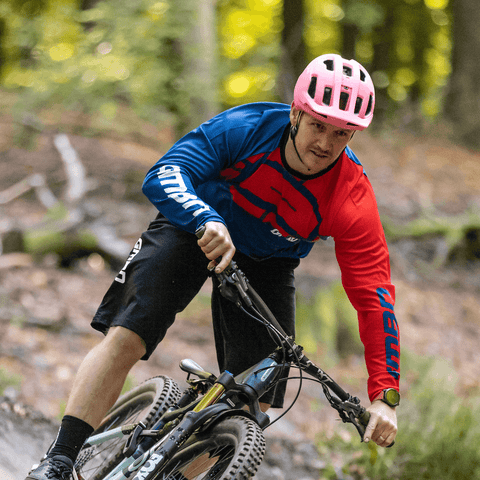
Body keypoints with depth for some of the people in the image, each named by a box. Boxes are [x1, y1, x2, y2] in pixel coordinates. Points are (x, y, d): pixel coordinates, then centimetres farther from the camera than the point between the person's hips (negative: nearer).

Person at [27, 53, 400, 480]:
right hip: (197, 231, -2)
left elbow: (374, 295, -28)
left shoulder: (354, 201, -28)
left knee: (255, 400, -7)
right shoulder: (246, 128, -29)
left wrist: (385, 397, -34)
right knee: (126, 338, -21)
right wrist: (207, 221, -57)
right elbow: (163, 175, -35)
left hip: (266, 263, 2)